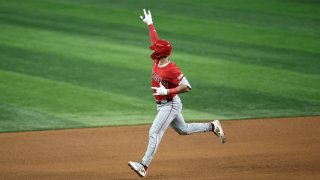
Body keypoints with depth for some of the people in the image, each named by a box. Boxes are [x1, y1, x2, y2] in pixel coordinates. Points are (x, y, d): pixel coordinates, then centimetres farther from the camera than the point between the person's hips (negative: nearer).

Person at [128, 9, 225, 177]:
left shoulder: (172, 69, -25)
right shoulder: (157, 61, -2)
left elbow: (186, 87, -24)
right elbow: (155, 39, 12)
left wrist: (166, 91, -28)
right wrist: (149, 23, 16)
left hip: (170, 105, -9)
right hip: (162, 105, 9)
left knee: (154, 133, -18)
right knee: (183, 129, 24)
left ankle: (144, 166, -24)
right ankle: (213, 127, 36)